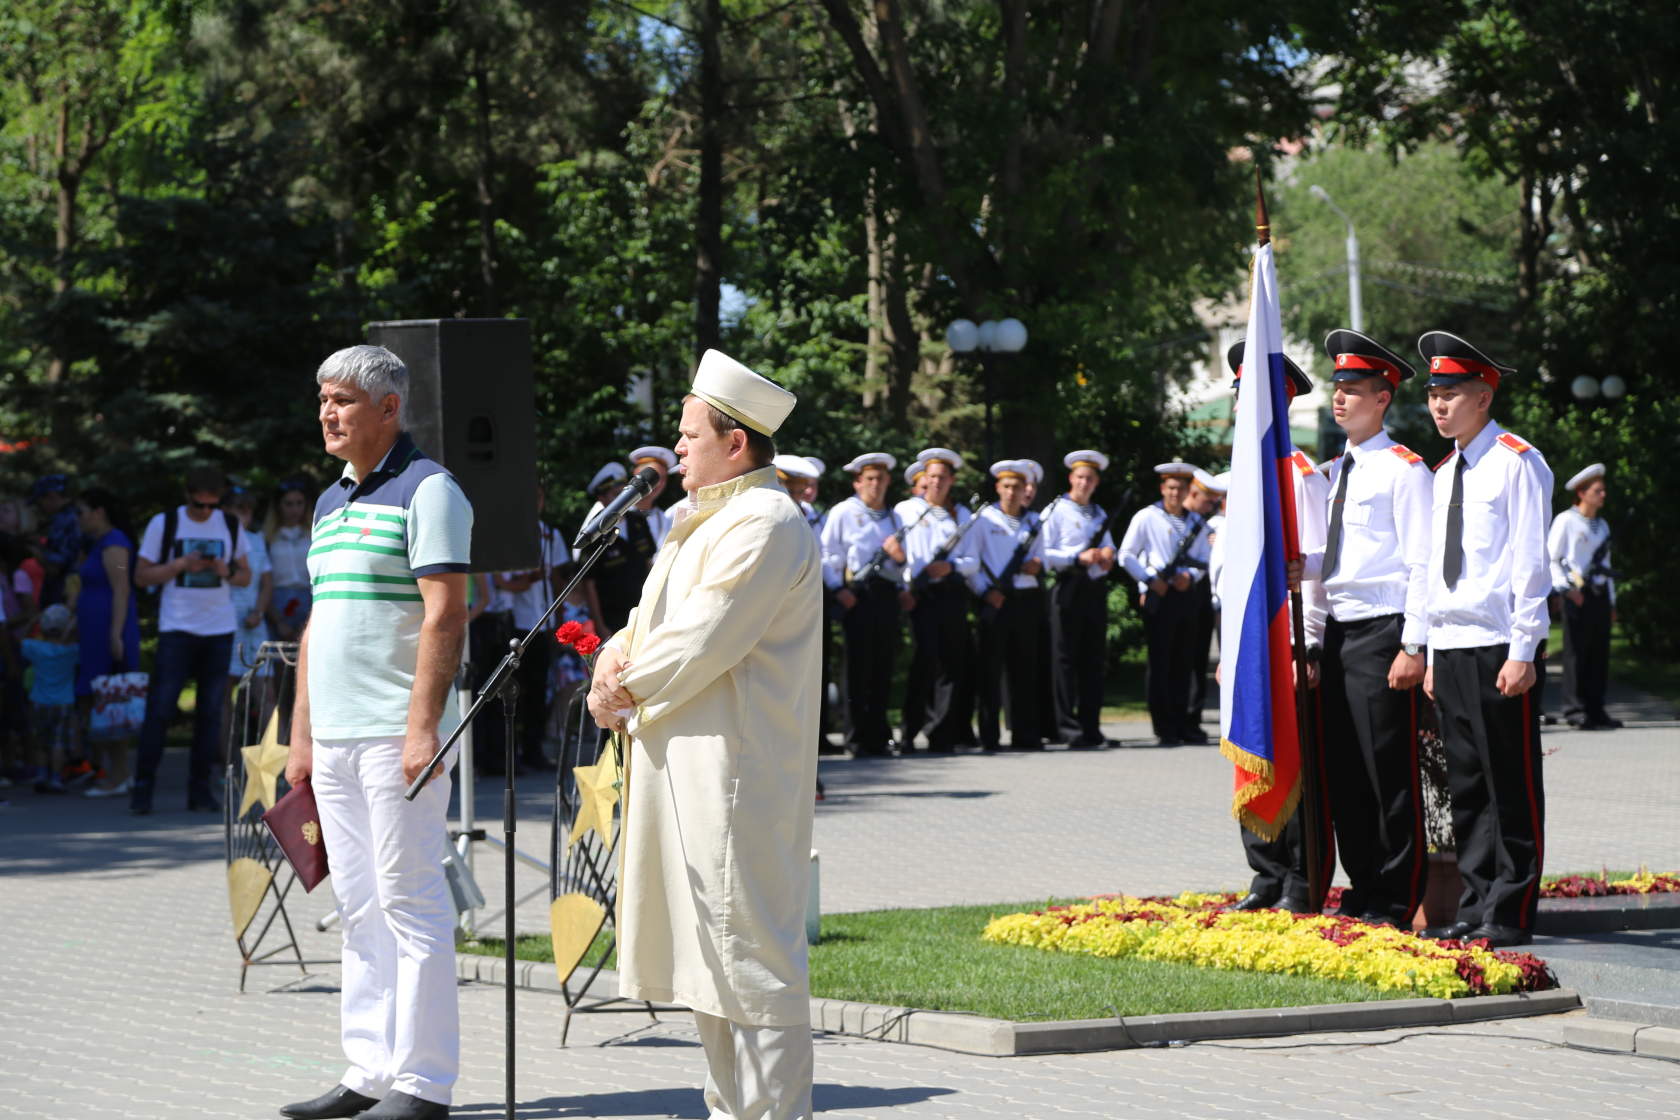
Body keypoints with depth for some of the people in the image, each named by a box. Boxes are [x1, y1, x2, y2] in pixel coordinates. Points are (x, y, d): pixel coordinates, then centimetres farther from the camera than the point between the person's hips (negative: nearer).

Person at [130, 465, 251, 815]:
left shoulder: (231, 526, 9)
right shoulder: (164, 524, 0)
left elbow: (245, 576, 13)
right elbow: (141, 576, 1)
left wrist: (226, 570, -9)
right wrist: (180, 565, -14)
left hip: (219, 628, 3)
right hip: (177, 628, -3)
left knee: (211, 711, 2)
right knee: (160, 707, -9)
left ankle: (200, 788, 7)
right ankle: (143, 786, -5)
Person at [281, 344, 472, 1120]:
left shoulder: (426, 490, -7)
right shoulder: (331, 503, 18)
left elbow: (445, 616, -15)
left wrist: (424, 727, -21)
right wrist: (300, 730, 17)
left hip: (396, 732, -9)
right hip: (334, 735, 9)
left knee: (410, 902, -6)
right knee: (359, 909, 10)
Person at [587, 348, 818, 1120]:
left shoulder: (764, 527, -15)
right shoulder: (708, 521, 19)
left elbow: (701, 644, -21)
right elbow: (658, 618, 21)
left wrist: (624, 690, -7)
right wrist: (617, 657, 0)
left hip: (736, 772, -11)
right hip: (687, 767, 11)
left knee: (749, 951, -8)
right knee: (705, 947, 15)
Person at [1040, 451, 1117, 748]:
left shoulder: (1099, 514, 19)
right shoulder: (1056, 511, 0)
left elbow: (1109, 550, 28)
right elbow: (1043, 554, -8)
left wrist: (1107, 556, 4)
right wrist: (1078, 557, -17)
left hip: (1095, 589, 6)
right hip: (1069, 588, -6)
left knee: (1093, 660, 6)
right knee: (1065, 658, -6)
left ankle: (1091, 727, 10)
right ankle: (1068, 727, -6)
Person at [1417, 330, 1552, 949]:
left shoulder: (1516, 463, -6)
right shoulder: (1444, 473, 17)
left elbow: (1530, 563, -10)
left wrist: (1522, 652, -14)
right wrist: (1433, 656, 14)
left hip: (1498, 651, -7)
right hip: (1450, 648, 7)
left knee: (1511, 787, -3)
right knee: (1465, 787, 9)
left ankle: (1510, 916, -1)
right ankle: (1475, 907, 14)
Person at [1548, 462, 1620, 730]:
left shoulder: (1602, 525, 20)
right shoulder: (1565, 521, -2)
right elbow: (1550, 559, -5)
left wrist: (1611, 602, 21)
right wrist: (1565, 588, -16)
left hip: (1600, 595, 7)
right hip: (1577, 595, -7)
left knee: (1600, 653, 5)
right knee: (1576, 651, -9)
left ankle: (1595, 709, 9)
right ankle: (1575, 710, -7)